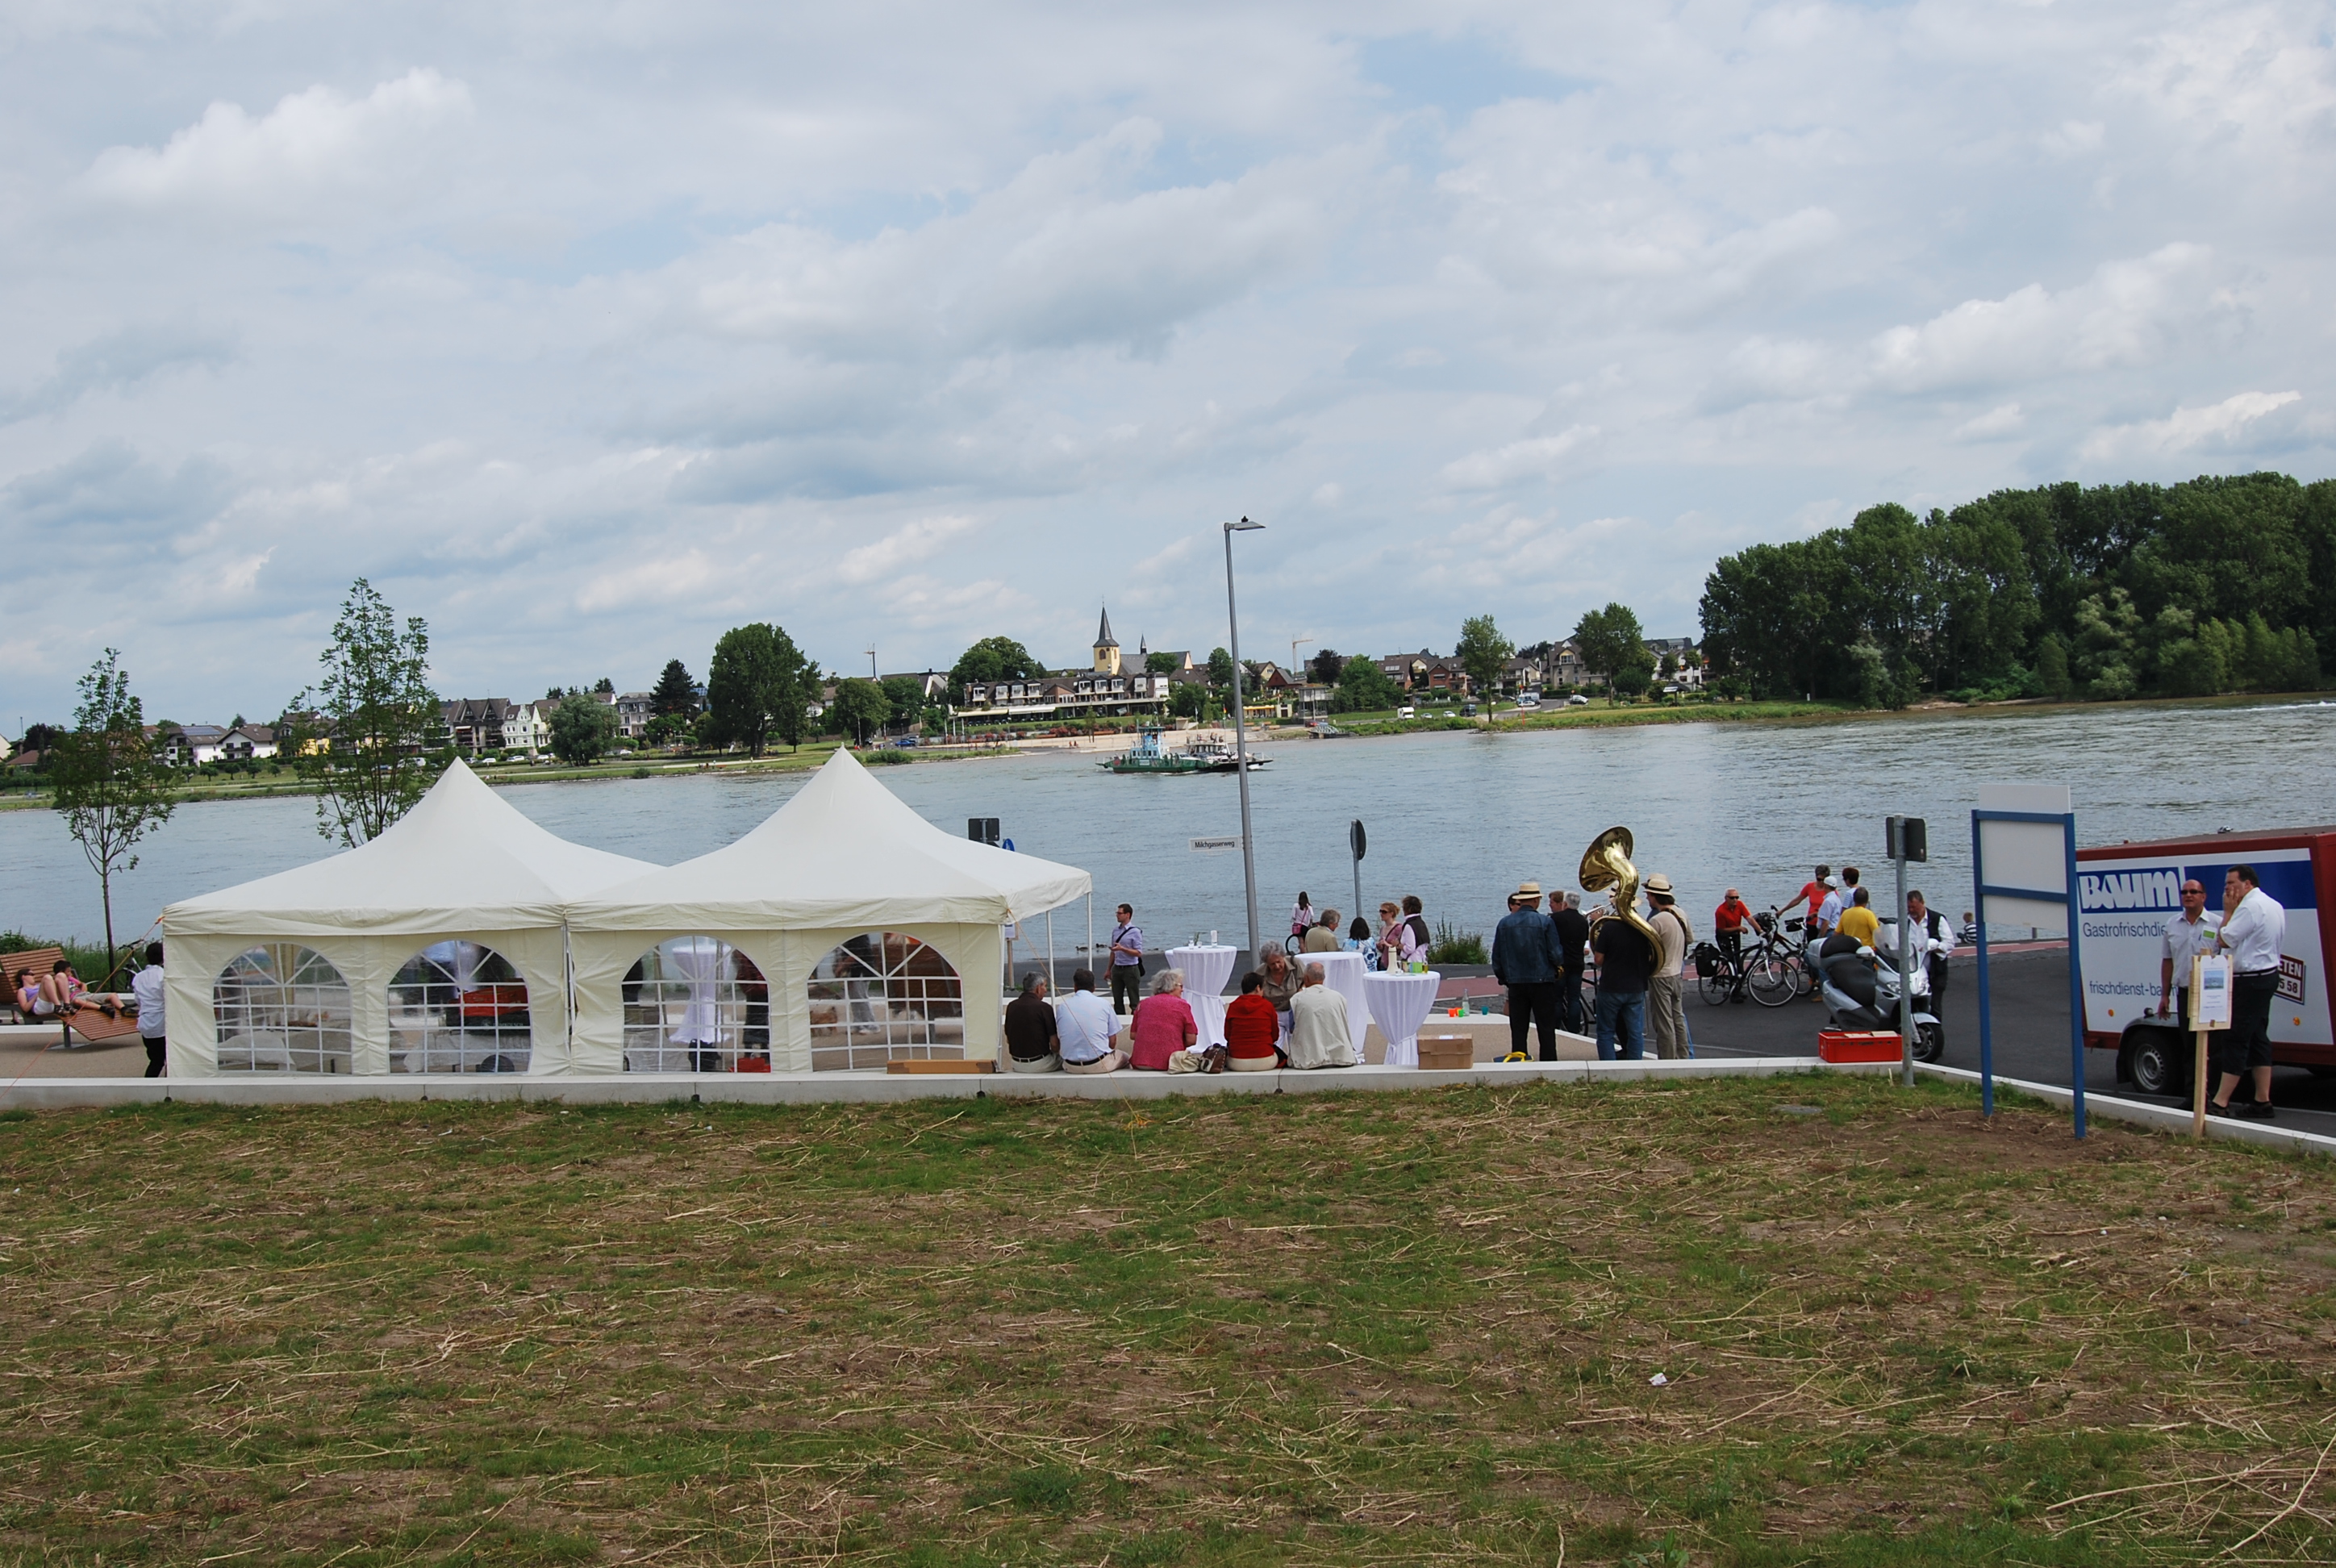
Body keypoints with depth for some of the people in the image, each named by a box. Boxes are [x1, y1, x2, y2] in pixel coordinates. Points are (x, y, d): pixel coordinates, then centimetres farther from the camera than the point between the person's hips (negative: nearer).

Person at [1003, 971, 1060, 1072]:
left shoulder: (1011, 1006, 2)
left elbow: (1008, 1040, 11)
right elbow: (1054, 1044, -11)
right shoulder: (1044, 1008, -14)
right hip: (1040, 1065, -6)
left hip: (1016, 1065, 6)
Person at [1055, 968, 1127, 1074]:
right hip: (1100, 1065, -1)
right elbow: (1112, 1041, 0)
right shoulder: (1104, 1004, -2)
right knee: (1124, 1057, 30)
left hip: (1071, 1067, 1)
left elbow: (1056, 1045, 8)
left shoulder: (1062, 1006, 3)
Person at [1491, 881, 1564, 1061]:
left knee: (1518, 1028, 8)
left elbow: (1497, 956, 5)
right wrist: (1559, 966, 13)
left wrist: (1503, 978, 19)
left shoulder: (1504, 923, 1)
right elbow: (1555, 953, -9)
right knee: (1546, 1029, 3)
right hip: (1542, 980, -3)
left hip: (1515, 983, 3)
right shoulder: (1545, 922, -9)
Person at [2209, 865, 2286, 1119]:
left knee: (2234, 1040, -10)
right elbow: (2279, 942, 23)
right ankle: (2263, 1102, 13)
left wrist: (2228, 911, -8)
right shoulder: (2274, 906, 15)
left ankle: (2220, 1103, -11)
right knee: (2258, 1039, 12)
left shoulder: (2250, 907, -18)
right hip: (2267, 976, 10)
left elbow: (2224, 940, -18)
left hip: (2249, 981, -10)